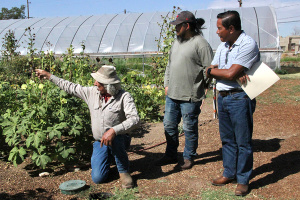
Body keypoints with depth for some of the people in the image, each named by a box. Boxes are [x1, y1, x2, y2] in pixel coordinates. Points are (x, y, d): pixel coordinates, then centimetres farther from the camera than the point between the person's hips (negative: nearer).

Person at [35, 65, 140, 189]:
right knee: (97, 178, -10)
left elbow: (134, 119, -27)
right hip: (100, 142, 4)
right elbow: (71, 87, 12)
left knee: (114, 139, -41)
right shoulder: (92, 92, 0)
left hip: (119, 139, -4)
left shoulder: (124, 97, -15)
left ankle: (124, 170, -13)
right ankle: (109, 155, 23)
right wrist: (49, 76, 18)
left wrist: (114, 130, -40)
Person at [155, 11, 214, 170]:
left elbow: (209, 69, -12)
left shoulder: (200, 44, -12)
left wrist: (201, 88, -5)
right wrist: (167, 84, 16)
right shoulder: (177, 42, 14)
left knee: (189, 129, 6)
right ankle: (171, 155, 31)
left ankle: (189, 157, 24)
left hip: (190, 97, -8)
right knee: (169, 125, 15)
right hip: (172, 95, 8)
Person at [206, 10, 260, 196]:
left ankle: (243, 180, 15)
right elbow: (211, 71, 7)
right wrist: (235, 74, -11)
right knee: (227, 139, 15)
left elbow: (231, 74, -20)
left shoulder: (248, 44, -13)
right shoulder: (223, 46, 13)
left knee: (243, 142, 2)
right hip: (223, 97, 8)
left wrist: (212, 70, -1)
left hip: (240, 98, -7)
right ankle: (229, 173, 29)